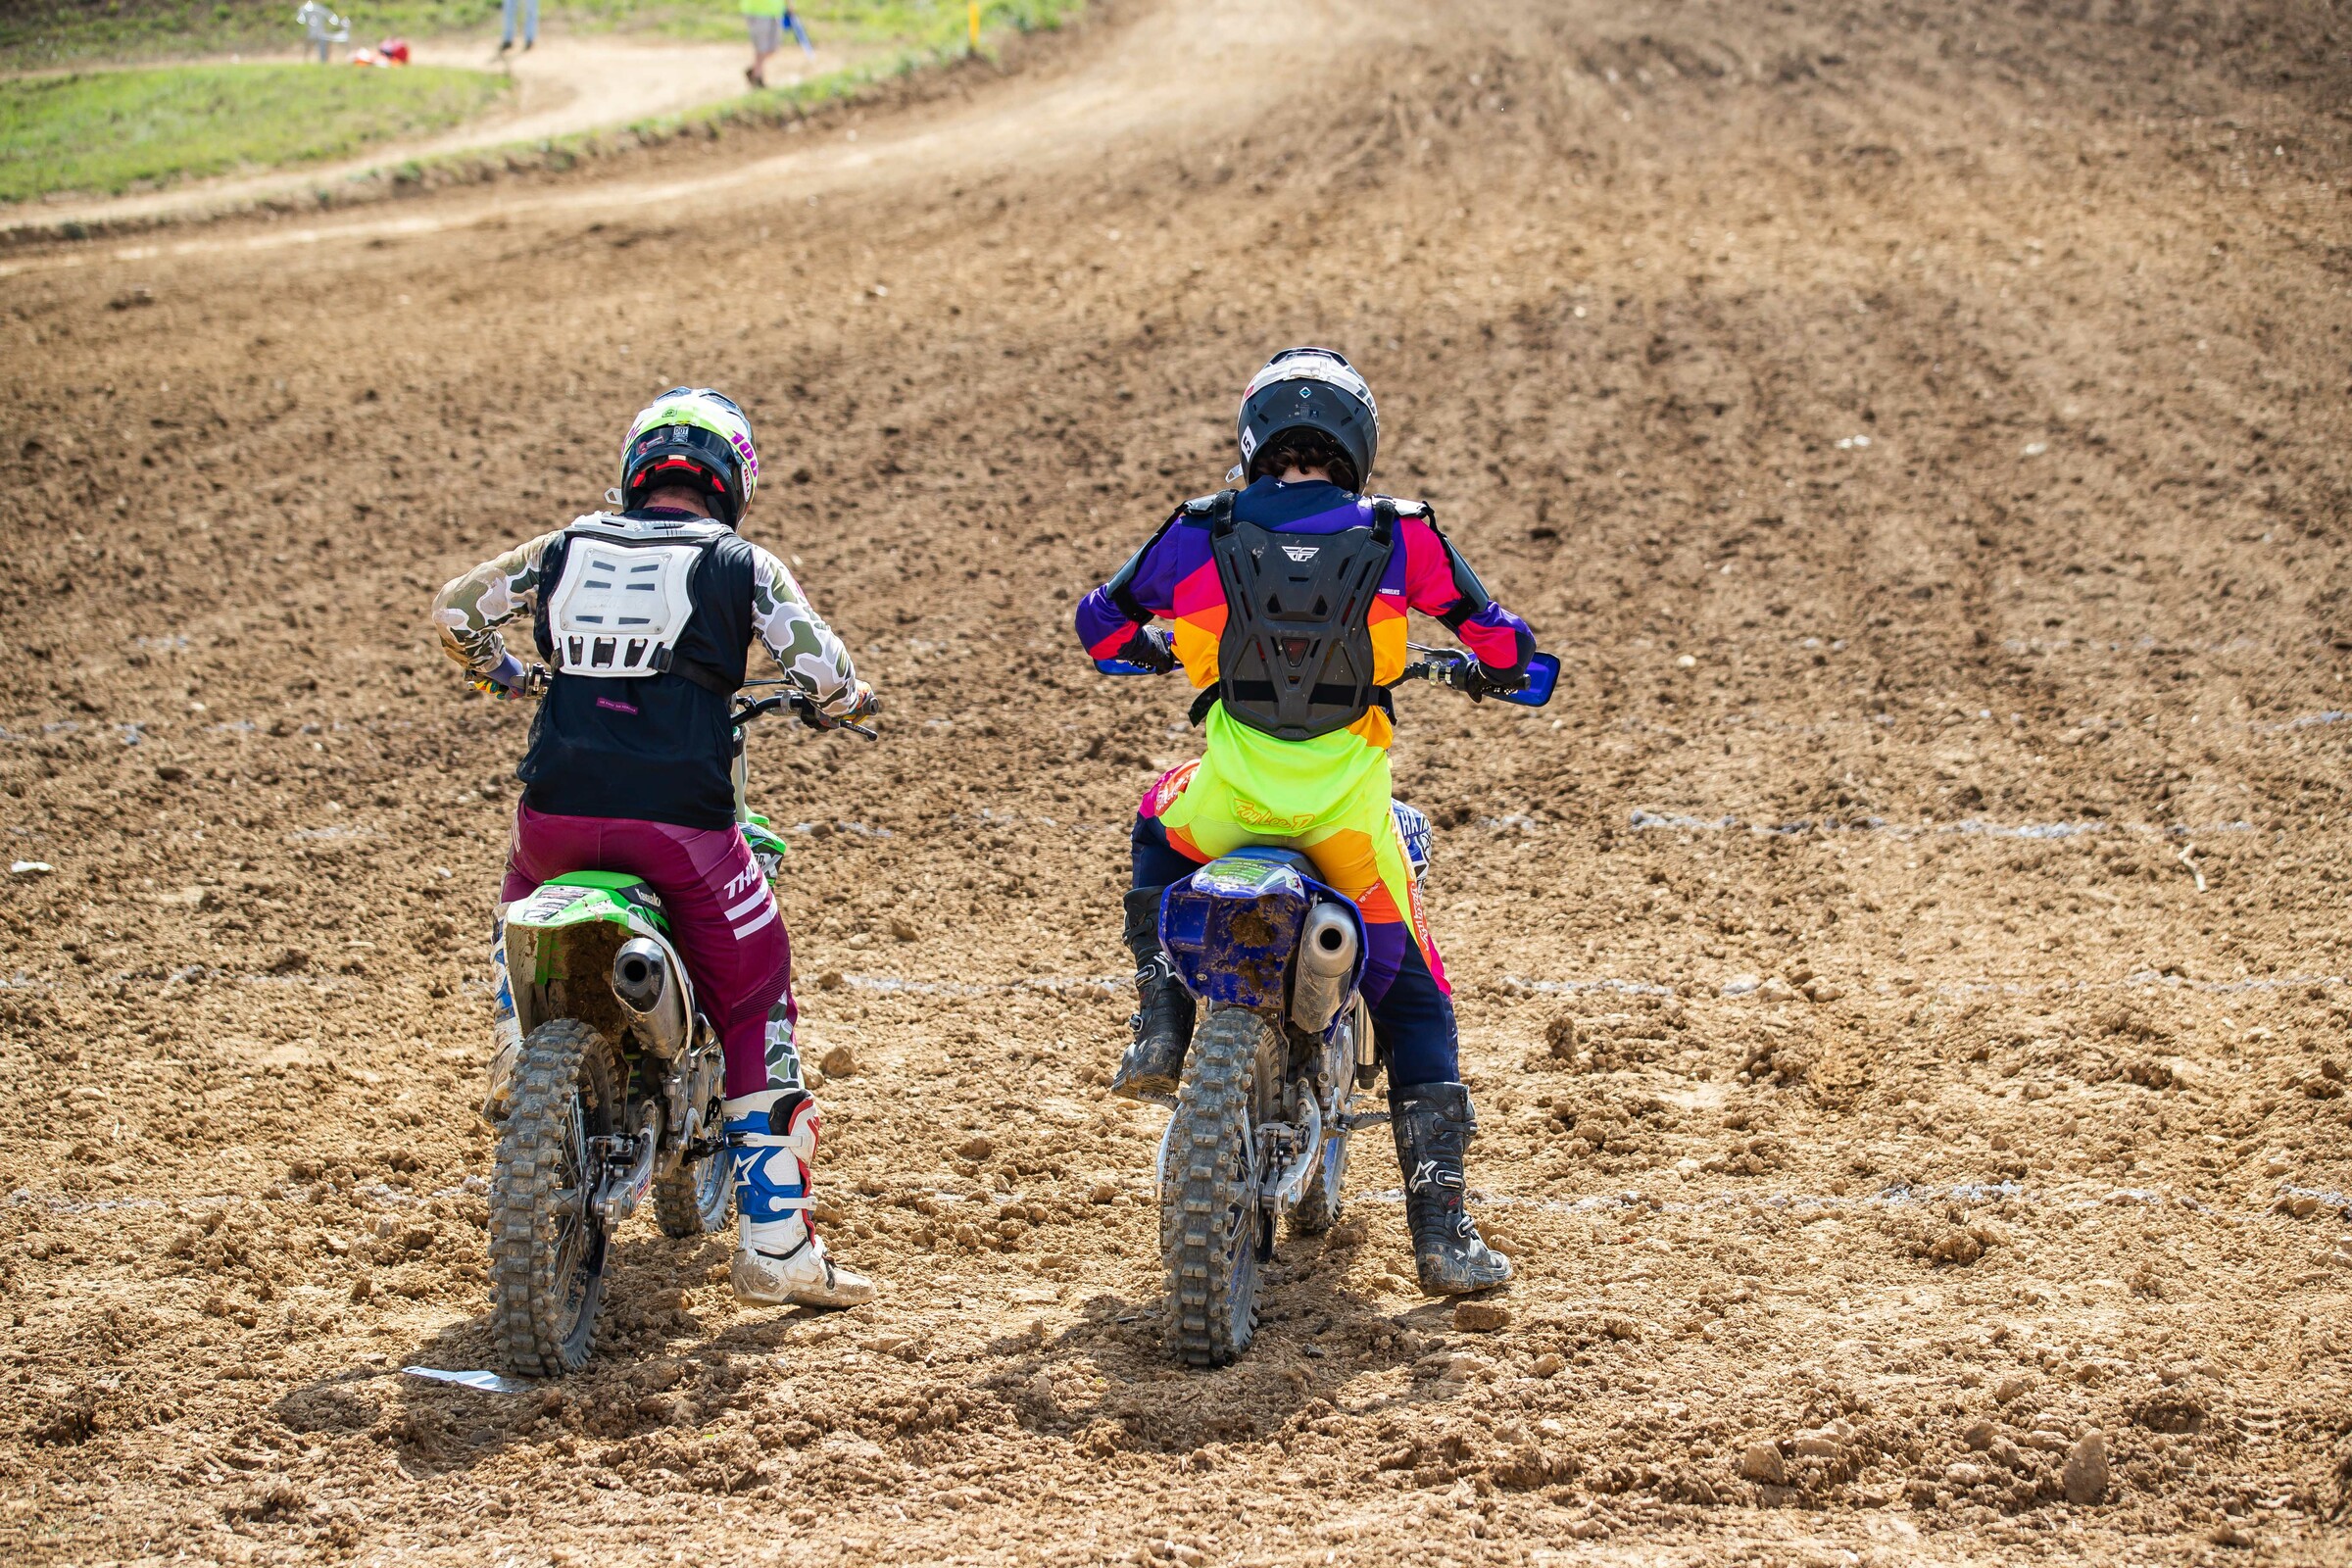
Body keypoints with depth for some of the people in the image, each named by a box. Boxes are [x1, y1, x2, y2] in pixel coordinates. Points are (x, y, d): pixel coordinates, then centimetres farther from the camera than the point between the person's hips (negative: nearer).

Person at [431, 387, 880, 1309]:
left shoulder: (566, 548, 13)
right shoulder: (739, 565, 3)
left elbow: (452, 609, 24)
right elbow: (825, 674, -3)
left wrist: (502, 673, 43)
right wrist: (847, 700, 21)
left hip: (558, 810, 3)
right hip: (679, 819, -3)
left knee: (522, 902, 41)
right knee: (756, 1011, 7)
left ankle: (518, 1057, 33)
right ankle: (775, 1247, 2)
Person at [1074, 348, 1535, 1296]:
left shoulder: (1200, 533, 3)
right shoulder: (1399, 536, 1)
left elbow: (1099, 623, 16)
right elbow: (1503, 643, 4)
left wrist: (1162, 650, 37)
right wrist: (1495, 670, 28)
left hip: (1234, 793, 1)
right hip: (1347, 804, 0)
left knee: (1158, 827, 37)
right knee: (1413, 995, 14)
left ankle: (1159, 1030, 25)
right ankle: (1440, 1229, 5)